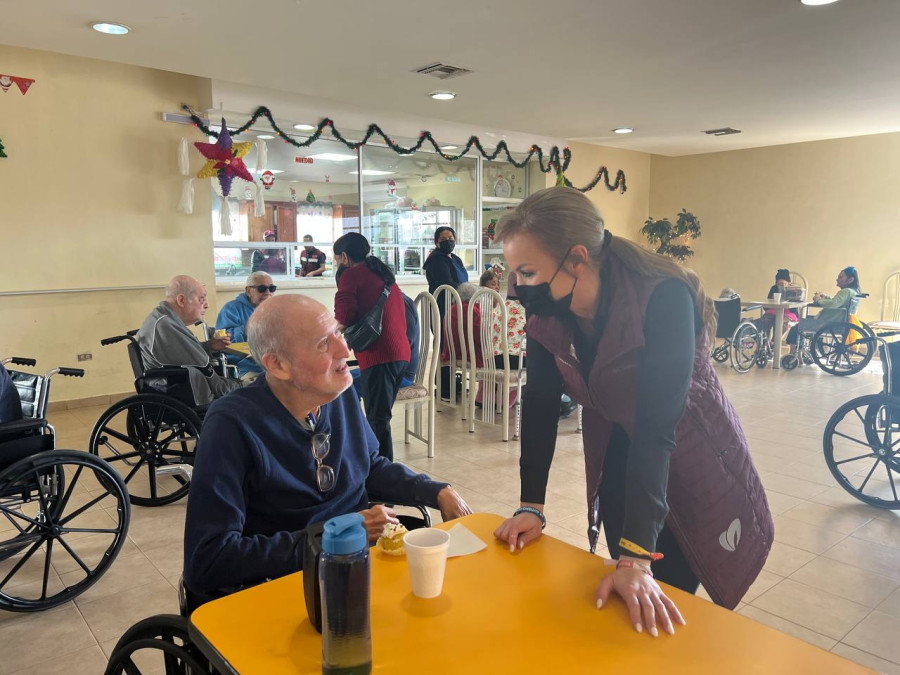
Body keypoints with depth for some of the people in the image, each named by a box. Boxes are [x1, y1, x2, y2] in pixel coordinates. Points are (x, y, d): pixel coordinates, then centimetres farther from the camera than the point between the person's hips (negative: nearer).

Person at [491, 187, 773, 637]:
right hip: (618, 461, 4)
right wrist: (532, 506, -14)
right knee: (627, 603, 12)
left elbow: (656, 425, -38)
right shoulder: (545, 313, -17)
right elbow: (540, 404, -11)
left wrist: (637, 557, -39)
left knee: (662, 611, 5)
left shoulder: (663, 297, -33)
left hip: (692, 461, -4)